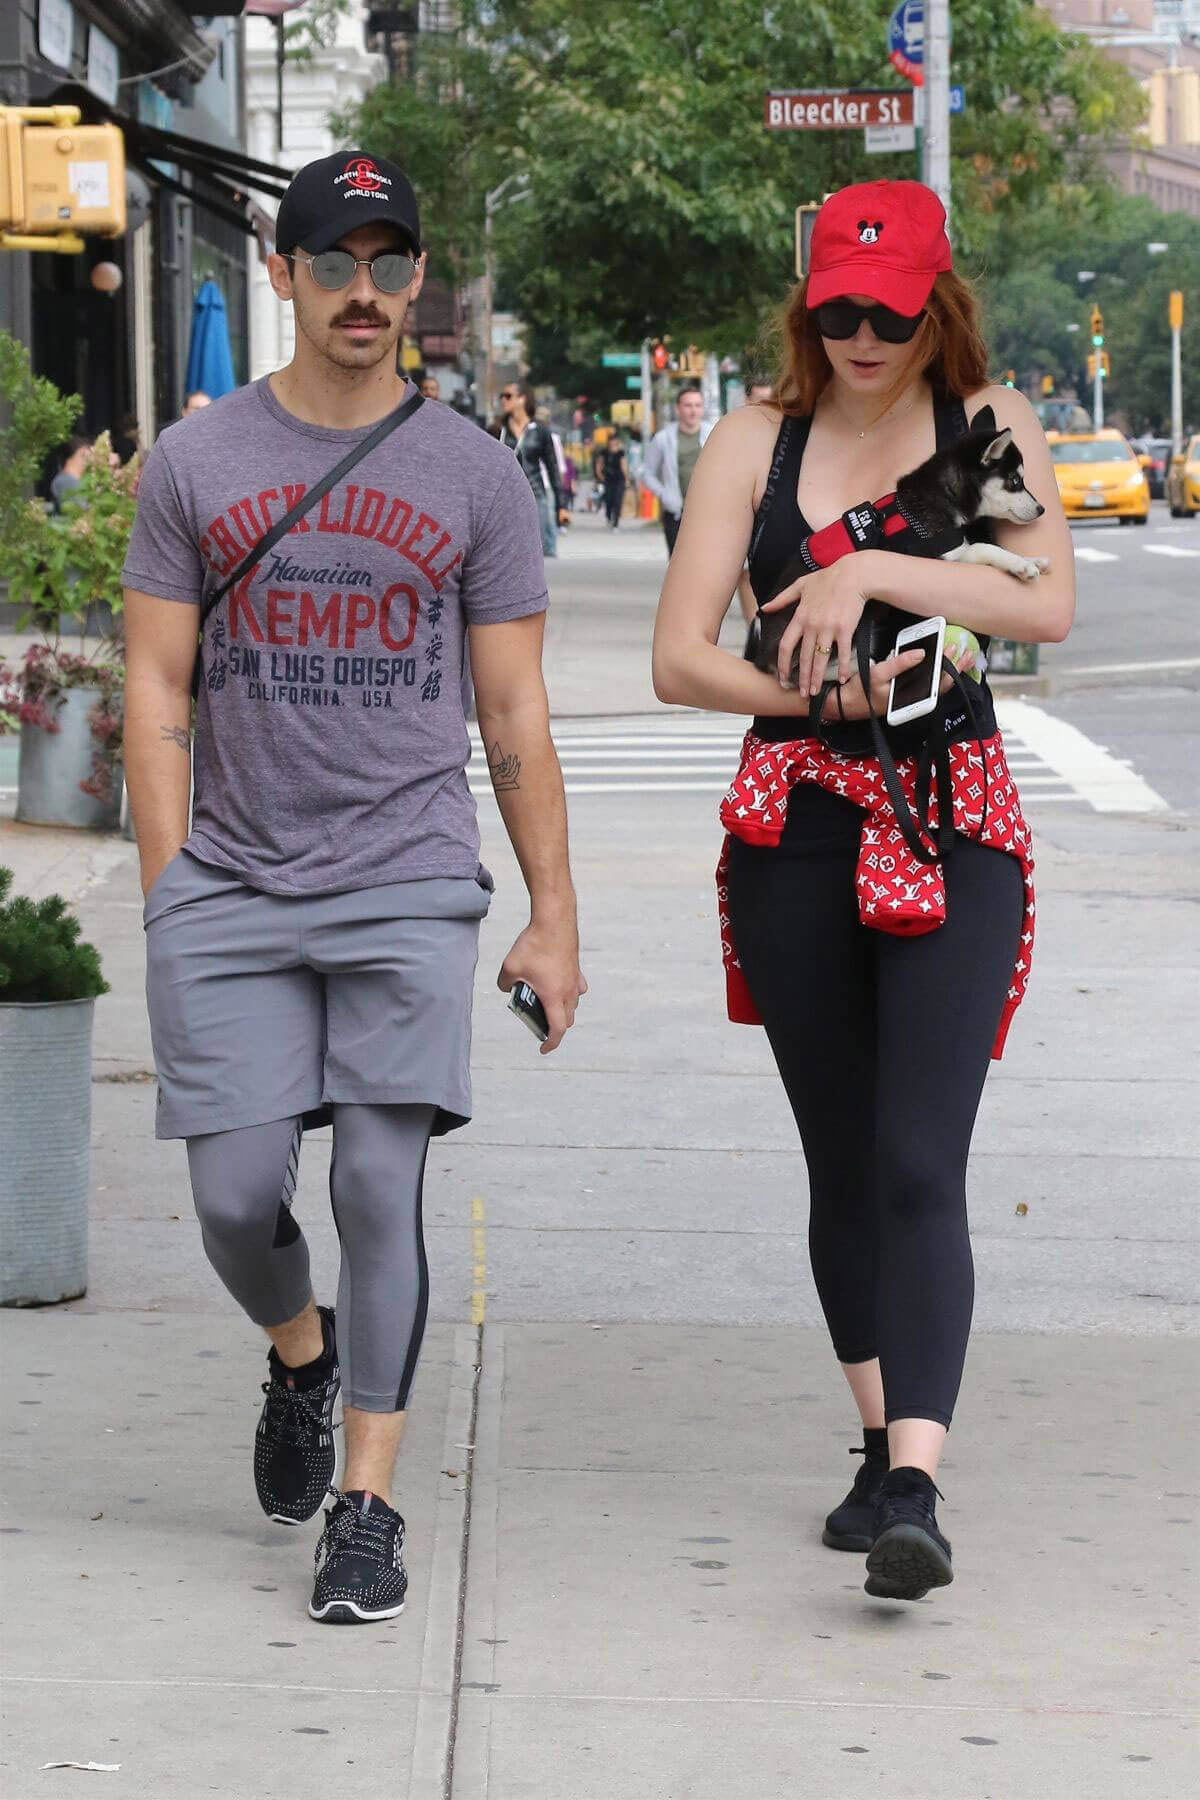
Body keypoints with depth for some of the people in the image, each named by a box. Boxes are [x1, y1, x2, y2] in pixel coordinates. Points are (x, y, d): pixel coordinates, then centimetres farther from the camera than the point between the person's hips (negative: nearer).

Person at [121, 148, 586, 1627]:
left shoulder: (473, 477, 7)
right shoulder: (196, 462, 7)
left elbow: (514, 713, 8)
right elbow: (156, 689, 7)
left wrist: (552, 917, 4)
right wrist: (169, 895, -1)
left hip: (408, 889, -1)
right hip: (233, 889, 1)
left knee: (380, 1186, -9)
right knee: (237, 1196, -2)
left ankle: (368, 1505, -2)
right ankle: (301, 1357, 31)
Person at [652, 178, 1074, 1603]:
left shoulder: (988, 424, 2)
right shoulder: (758, 441, 6)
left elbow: (1046, 603, -13)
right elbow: (679, 658, 0)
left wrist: (876, 574, -19)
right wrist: (816, 694, -14)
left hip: (953, 821, -3)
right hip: (794, 826, 3)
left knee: (919, 1163, -14)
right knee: (840, 1164, 11)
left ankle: (915, 1492, -21)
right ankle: (882, 1445, 25)